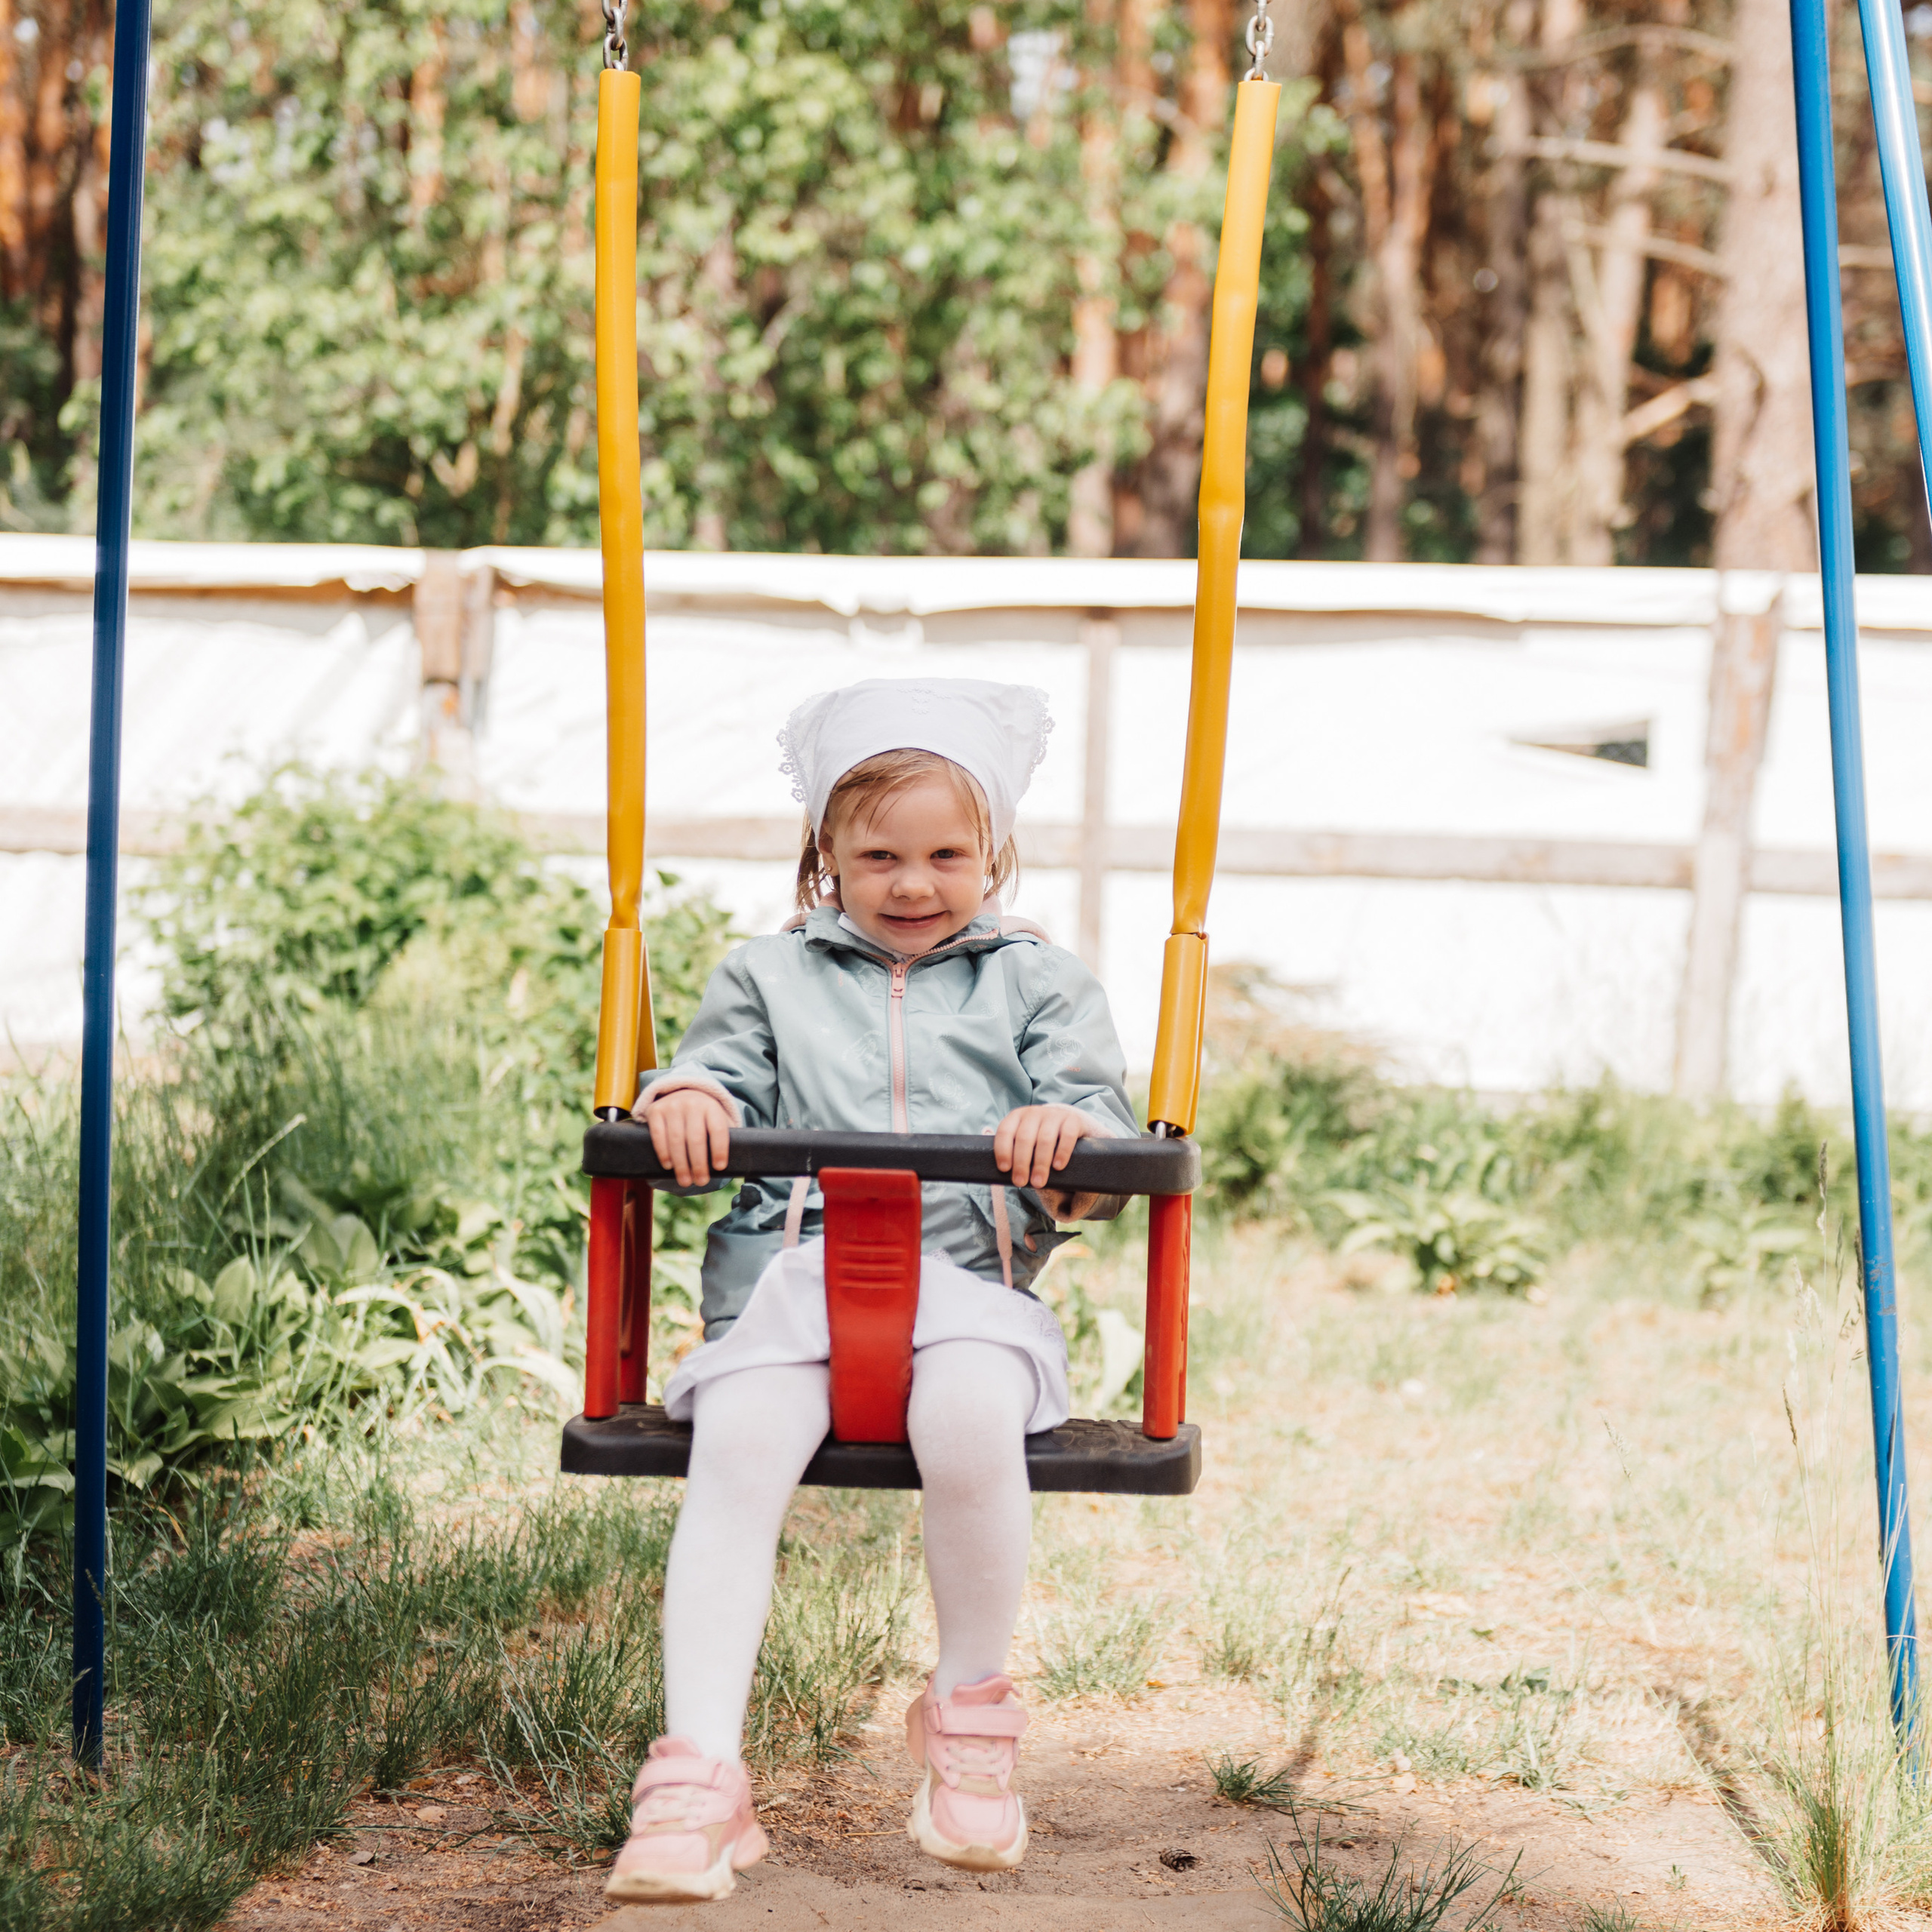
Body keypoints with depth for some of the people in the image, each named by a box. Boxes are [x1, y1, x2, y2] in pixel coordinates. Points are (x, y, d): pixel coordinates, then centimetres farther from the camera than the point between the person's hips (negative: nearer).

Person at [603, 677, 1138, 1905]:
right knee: (739, 1446, -29)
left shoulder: (1037, 983, 21)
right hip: (791, 1266, 1)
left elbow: (1101, 1127, 12)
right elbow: (721, 1071, 17)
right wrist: (687, 1101, -8)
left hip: (969, 1274, -1)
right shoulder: (772, 978, 25)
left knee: (972, 1419, -35)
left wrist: (1067, 1131, -13)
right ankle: (701, 1771, -30)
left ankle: (971, 1713, -11)